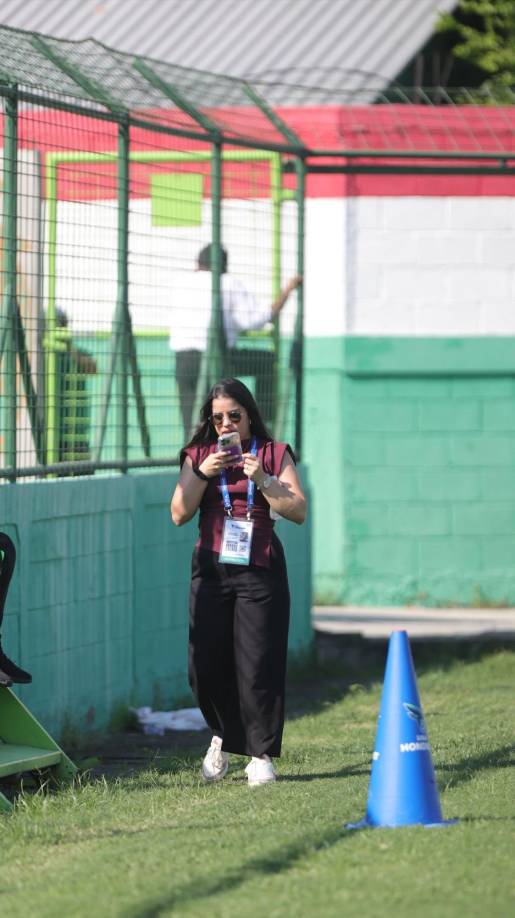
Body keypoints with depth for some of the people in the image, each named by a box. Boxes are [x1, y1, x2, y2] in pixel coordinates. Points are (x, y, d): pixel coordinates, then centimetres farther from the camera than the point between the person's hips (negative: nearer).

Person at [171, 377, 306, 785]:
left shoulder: (274, 453, 7)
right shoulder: (199, 455, 11)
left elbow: (299, 511, 0)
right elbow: (179, 514, 2)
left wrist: (263, 480, -12)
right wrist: (203, 474, -11)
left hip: (259, 571, -2)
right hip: (211, 570, 2)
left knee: (259, 666, -7)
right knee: (207, 666, 0)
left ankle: (260, 755, 0)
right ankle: (223, 736, 25)